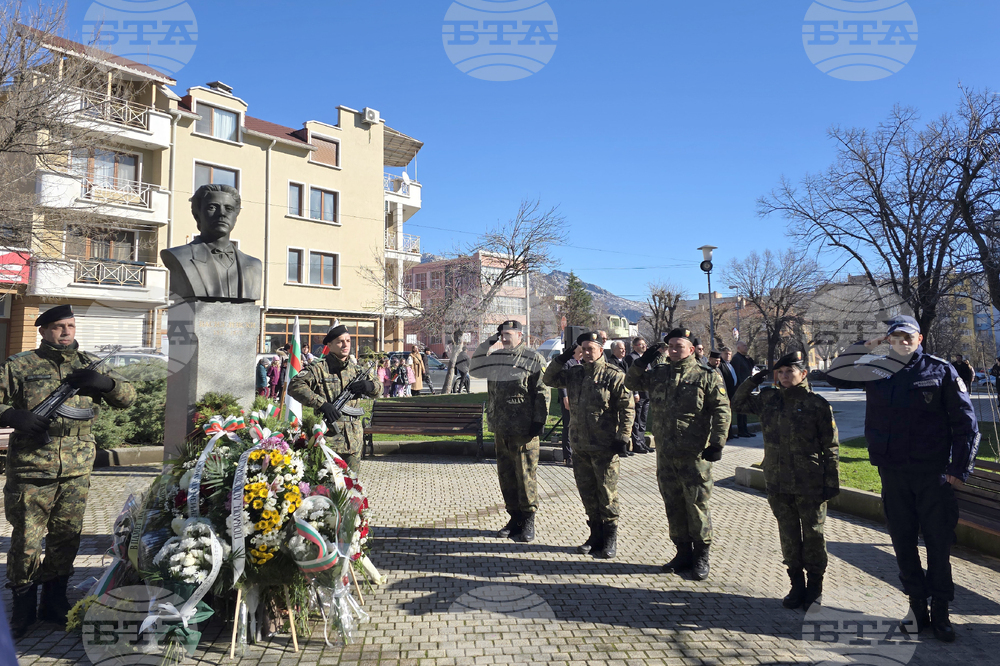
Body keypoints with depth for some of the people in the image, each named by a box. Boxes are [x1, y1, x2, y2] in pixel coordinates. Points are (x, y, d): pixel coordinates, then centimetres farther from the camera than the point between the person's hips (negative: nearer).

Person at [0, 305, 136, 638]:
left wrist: (104, 382, -8)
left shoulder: (89, 365, 11)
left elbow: (129, 395, 11)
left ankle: (55, 603, 28)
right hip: (30, 469, -3)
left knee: (67, 537, 11)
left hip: (76, 472, 3)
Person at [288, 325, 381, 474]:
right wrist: (322, 404, -23)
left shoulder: (355, 369, 12)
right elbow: (294, 386, -15)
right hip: (328, 435, -5)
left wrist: (371, 386, -6)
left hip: (354, 437, 5)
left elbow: (378, 391, 20)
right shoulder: (319, 368, -5)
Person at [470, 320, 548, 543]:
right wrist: (487, 344, 0)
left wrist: (539, 421, -13)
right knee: (506, 475, 12)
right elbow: (474, 369, 7)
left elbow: (542, 393, -7)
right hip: (500, 429, 6)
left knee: (525, 476, 0)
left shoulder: (533, 359, -4)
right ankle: (515, 518, 25)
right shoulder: (496, 359, 13)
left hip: (524, 430, -6)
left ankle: (528, 522, 13)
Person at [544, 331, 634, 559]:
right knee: (587, 493, 14)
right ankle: (595, 535, 28)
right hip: (580, 446, 6)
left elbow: (627, 409, -8)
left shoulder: (614, 375, -8)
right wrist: (561, 359, 1)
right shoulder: (574, 373, 8)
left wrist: (623, 437, -14)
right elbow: (549, 379, 14)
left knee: (607, 494, 4)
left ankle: (610, 539, 18)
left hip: (605, 447, -6)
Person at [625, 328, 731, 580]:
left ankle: (701, 556, 20)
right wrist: (643, 361, 1)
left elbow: (721, 411, -5)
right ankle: (683, 553, 27)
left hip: (694, 454, -5)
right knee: (673, 506, 13)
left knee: (697, 505, 3)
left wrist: (717, 443, -11)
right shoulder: (658, 373, 9)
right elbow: (631, 382, 18)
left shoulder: (707, 377, -3)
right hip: (665, 453, 5)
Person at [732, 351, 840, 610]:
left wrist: (832, 482, -5)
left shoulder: (817, 404, -7)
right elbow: (738, 403, 18)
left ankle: (815, 587, 24)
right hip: (777, 484, 4)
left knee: (812, 534, 9)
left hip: (810, 485, -4)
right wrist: (753, 380, 4)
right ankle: (797, 585, 26)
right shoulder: (768, 399, 4)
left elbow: (831, 448, -4)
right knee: (788, 535, 12)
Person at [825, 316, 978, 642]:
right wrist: (864, 347, -1)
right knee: (903, 542, 9)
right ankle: (918, 606, 22)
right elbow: (834, 376, 9)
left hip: (934, 474, -3)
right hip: (893, 474, 3)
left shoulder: (940, 370, -2)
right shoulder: (877, 370, 6)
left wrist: (960, 468, -5)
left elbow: (965, 422, -1)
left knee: (939, 542, 3)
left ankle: (940, 612, 16)